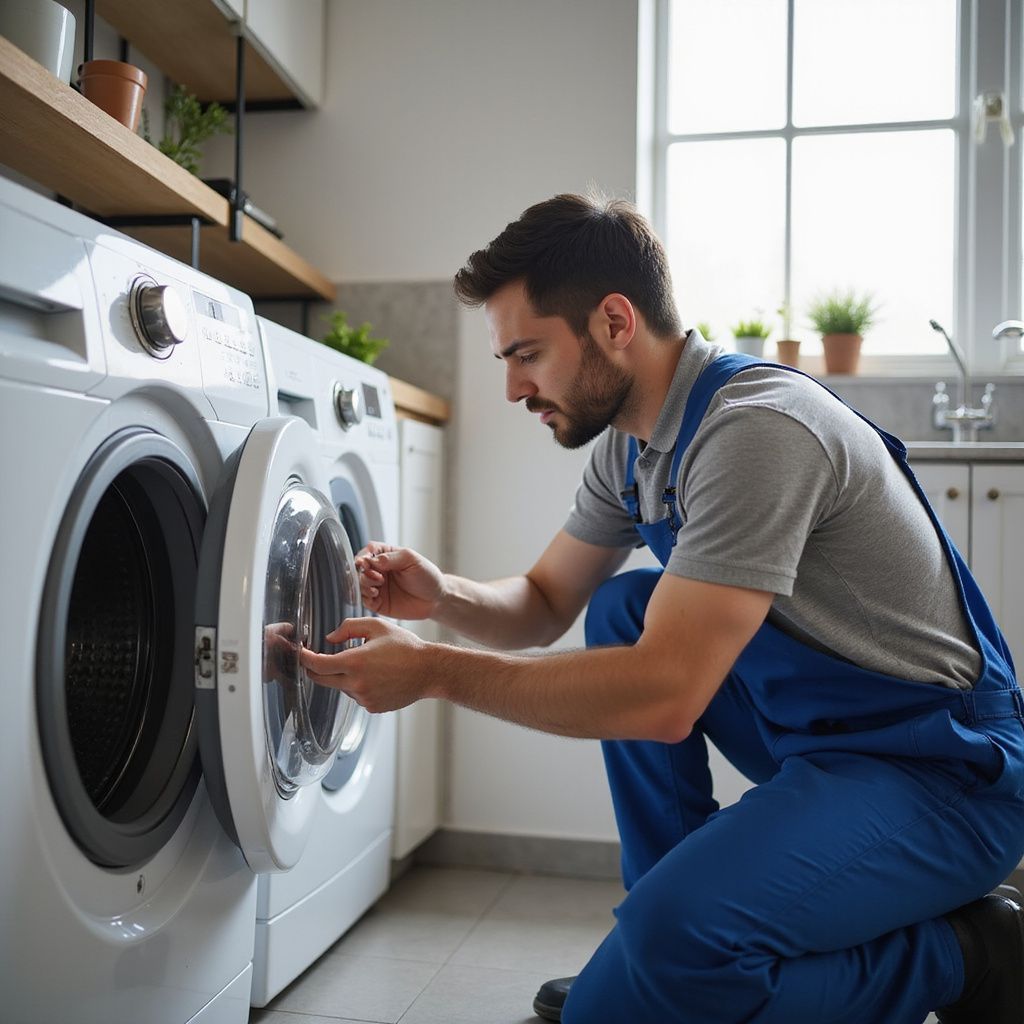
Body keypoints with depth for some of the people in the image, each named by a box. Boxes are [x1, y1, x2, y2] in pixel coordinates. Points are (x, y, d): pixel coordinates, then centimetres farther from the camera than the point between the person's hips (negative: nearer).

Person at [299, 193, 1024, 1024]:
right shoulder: (630, 441, 4)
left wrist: (433, 670, -23)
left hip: (943, 769, -9)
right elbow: (545, 603, 13)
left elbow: (664, 697, -29)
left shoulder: (755, 429, -25)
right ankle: (675, 906, 13)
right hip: (819, 734, 9)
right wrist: (443, 595, -8)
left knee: (665, 954, -29)